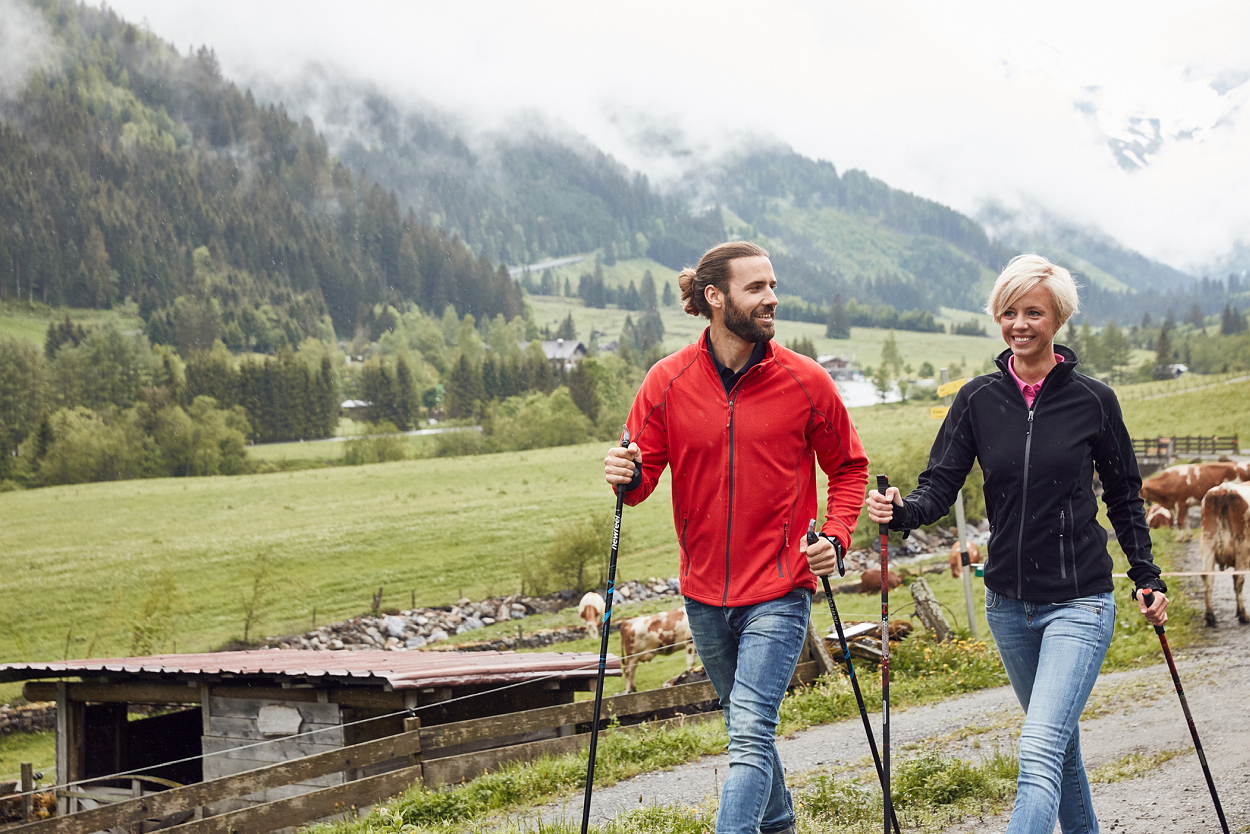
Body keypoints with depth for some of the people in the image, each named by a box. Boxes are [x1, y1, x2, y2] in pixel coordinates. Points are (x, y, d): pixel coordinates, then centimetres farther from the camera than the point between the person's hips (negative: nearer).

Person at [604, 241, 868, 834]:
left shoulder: (805, 382, -6)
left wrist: (835, 536, -10)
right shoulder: (667, 382, -3)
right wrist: (628, 478, -20)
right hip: (705, 592, 3)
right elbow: (644, 475, 4)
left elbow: (848, 467, 6)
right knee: (746, 727, 20)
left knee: (750, 733, -15)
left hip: (778, 591, -3)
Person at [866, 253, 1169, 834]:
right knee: (1057, 738, 20)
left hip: (1079, 602, -4)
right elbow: (940, 485, -3)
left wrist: (1146, 578, 5)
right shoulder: (978, 400, 1)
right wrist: (900, 512, -24)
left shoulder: (1093, 400, -4)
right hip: (1008, 603, 4)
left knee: (1040, 752, -17)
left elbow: (1124, 497, 7)